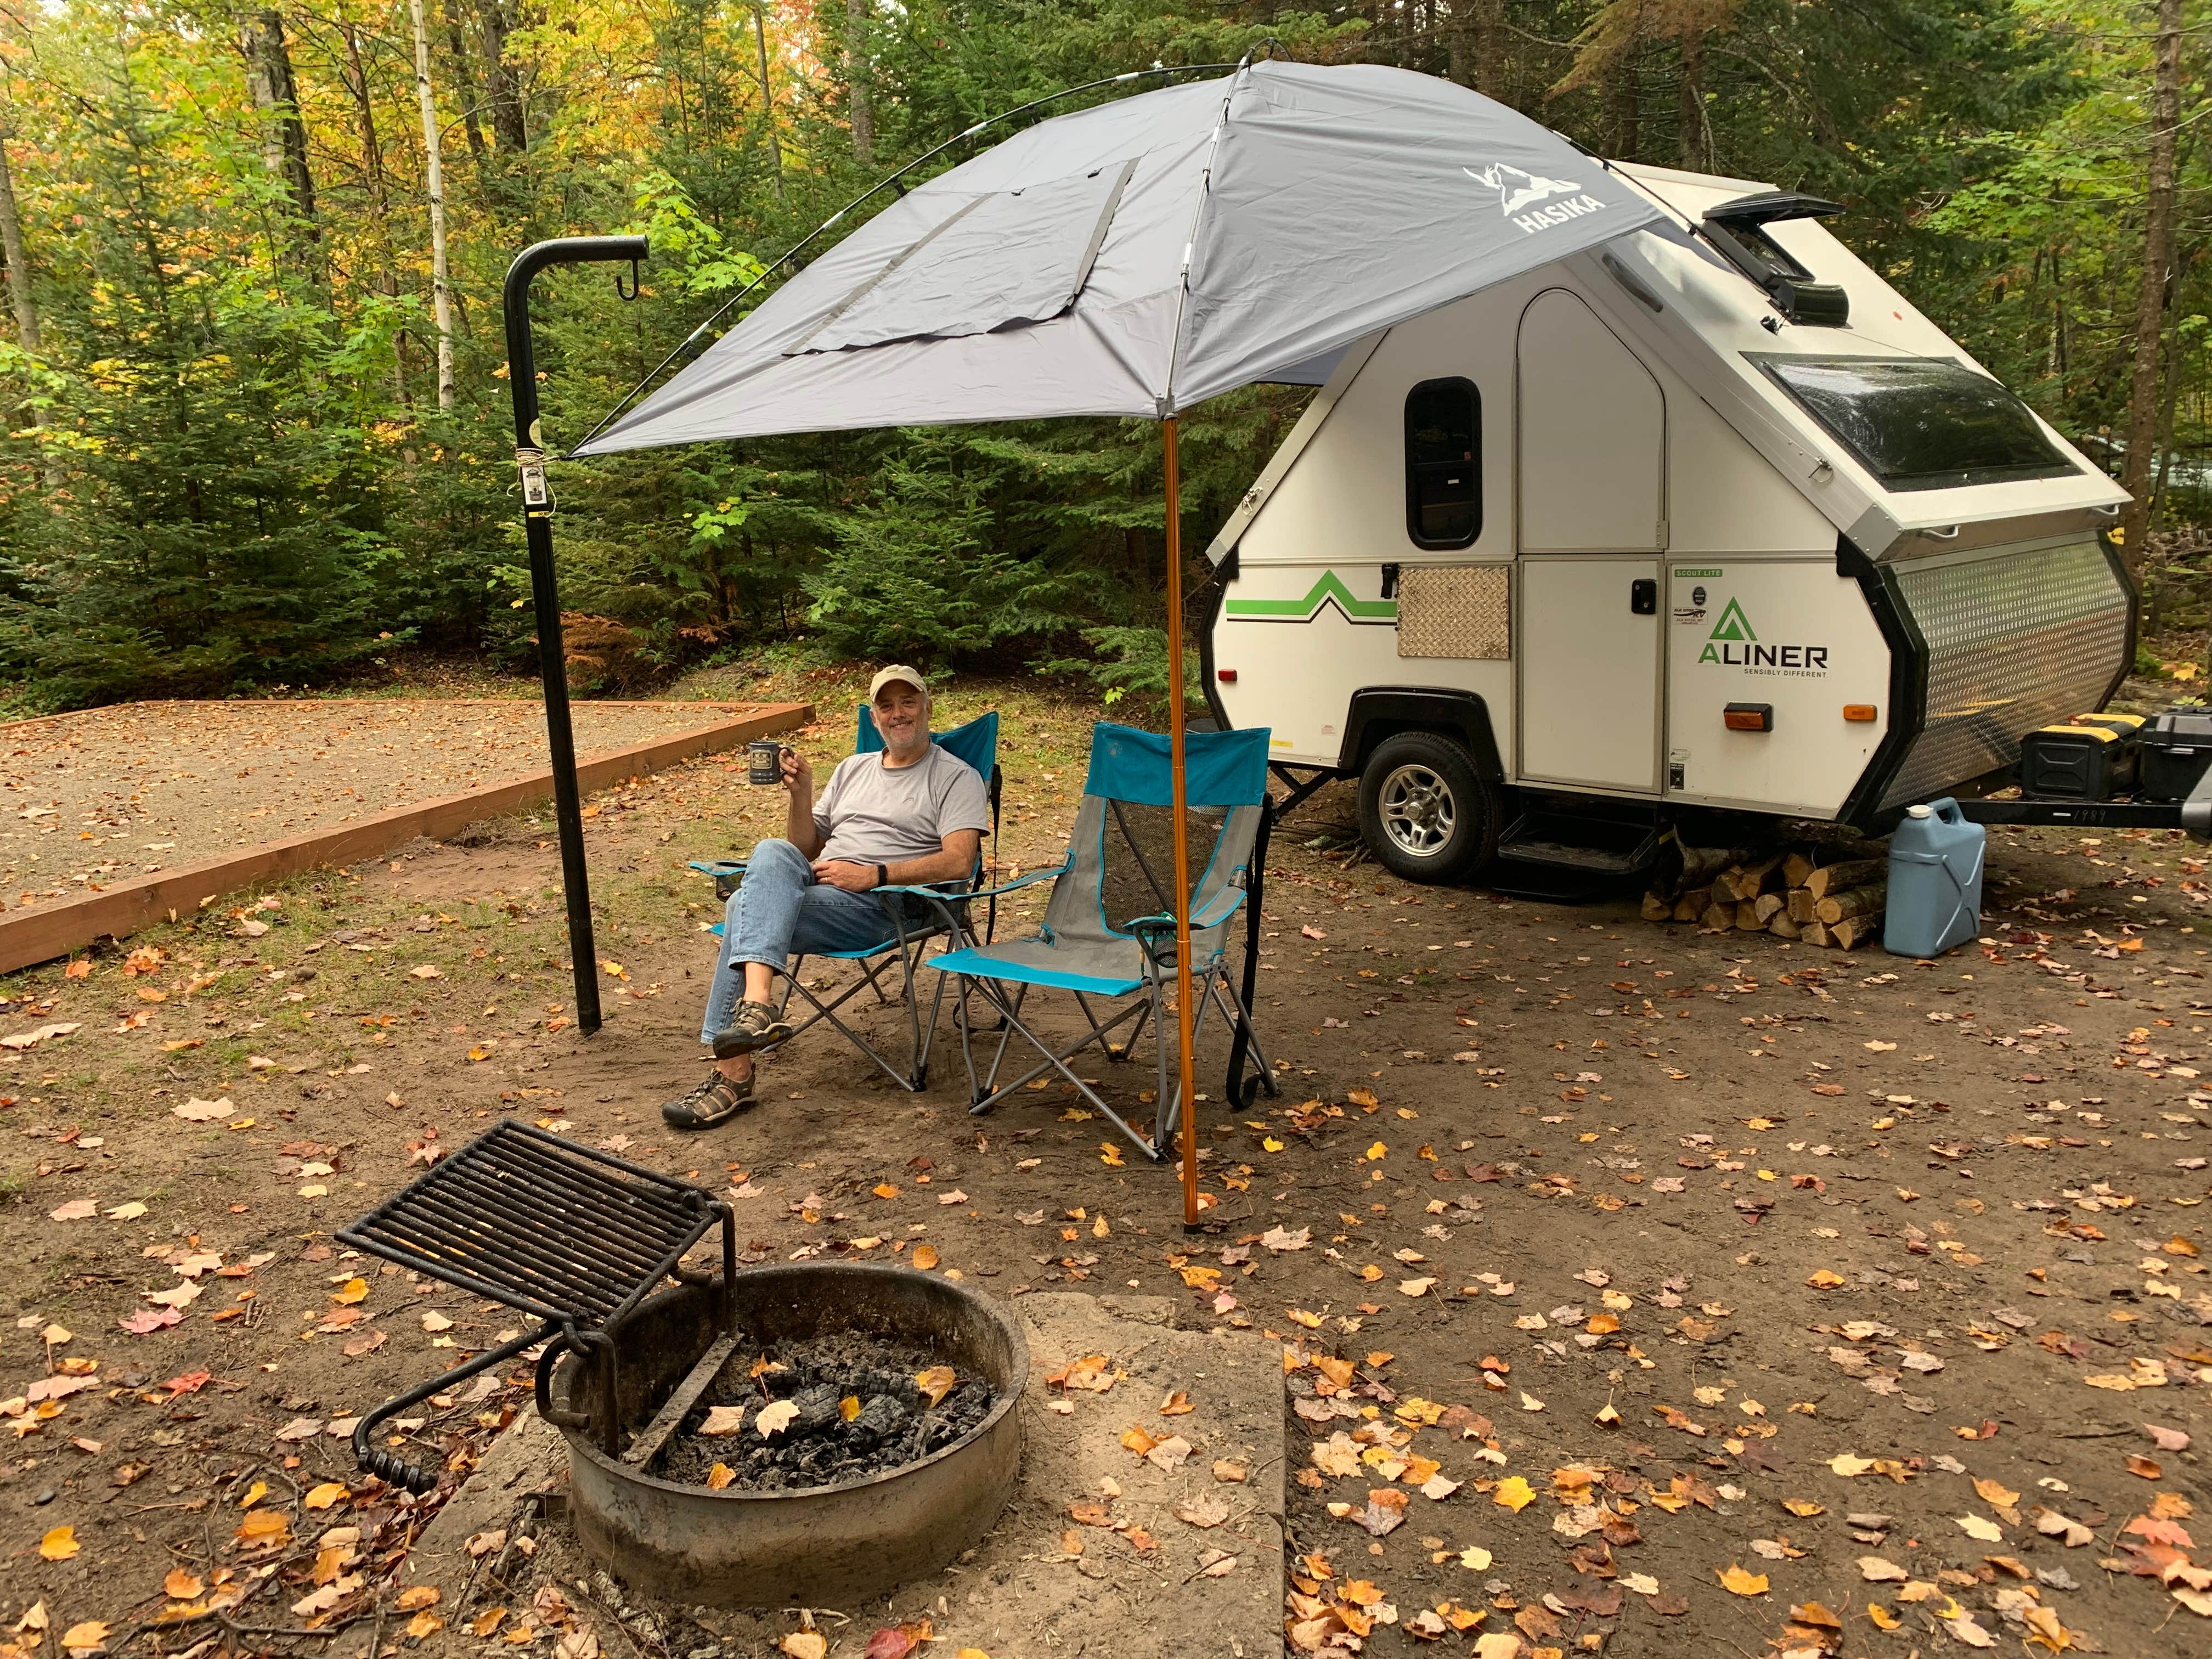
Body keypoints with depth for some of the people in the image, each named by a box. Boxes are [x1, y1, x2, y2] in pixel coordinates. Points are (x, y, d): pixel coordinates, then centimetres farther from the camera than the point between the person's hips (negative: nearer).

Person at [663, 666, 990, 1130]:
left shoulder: (956, 778, 8)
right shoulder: (853, 769, 28)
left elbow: (959, 863, -8)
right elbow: (805, 849, 26)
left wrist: (873, 874, -16)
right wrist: (801, 794, 7)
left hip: (876, 905, -6)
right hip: (815, 885, 6)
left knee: (747, 910, -27)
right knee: (772, 854, -29)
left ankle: (733, 1074, -31)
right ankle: (757, 1004, -42)